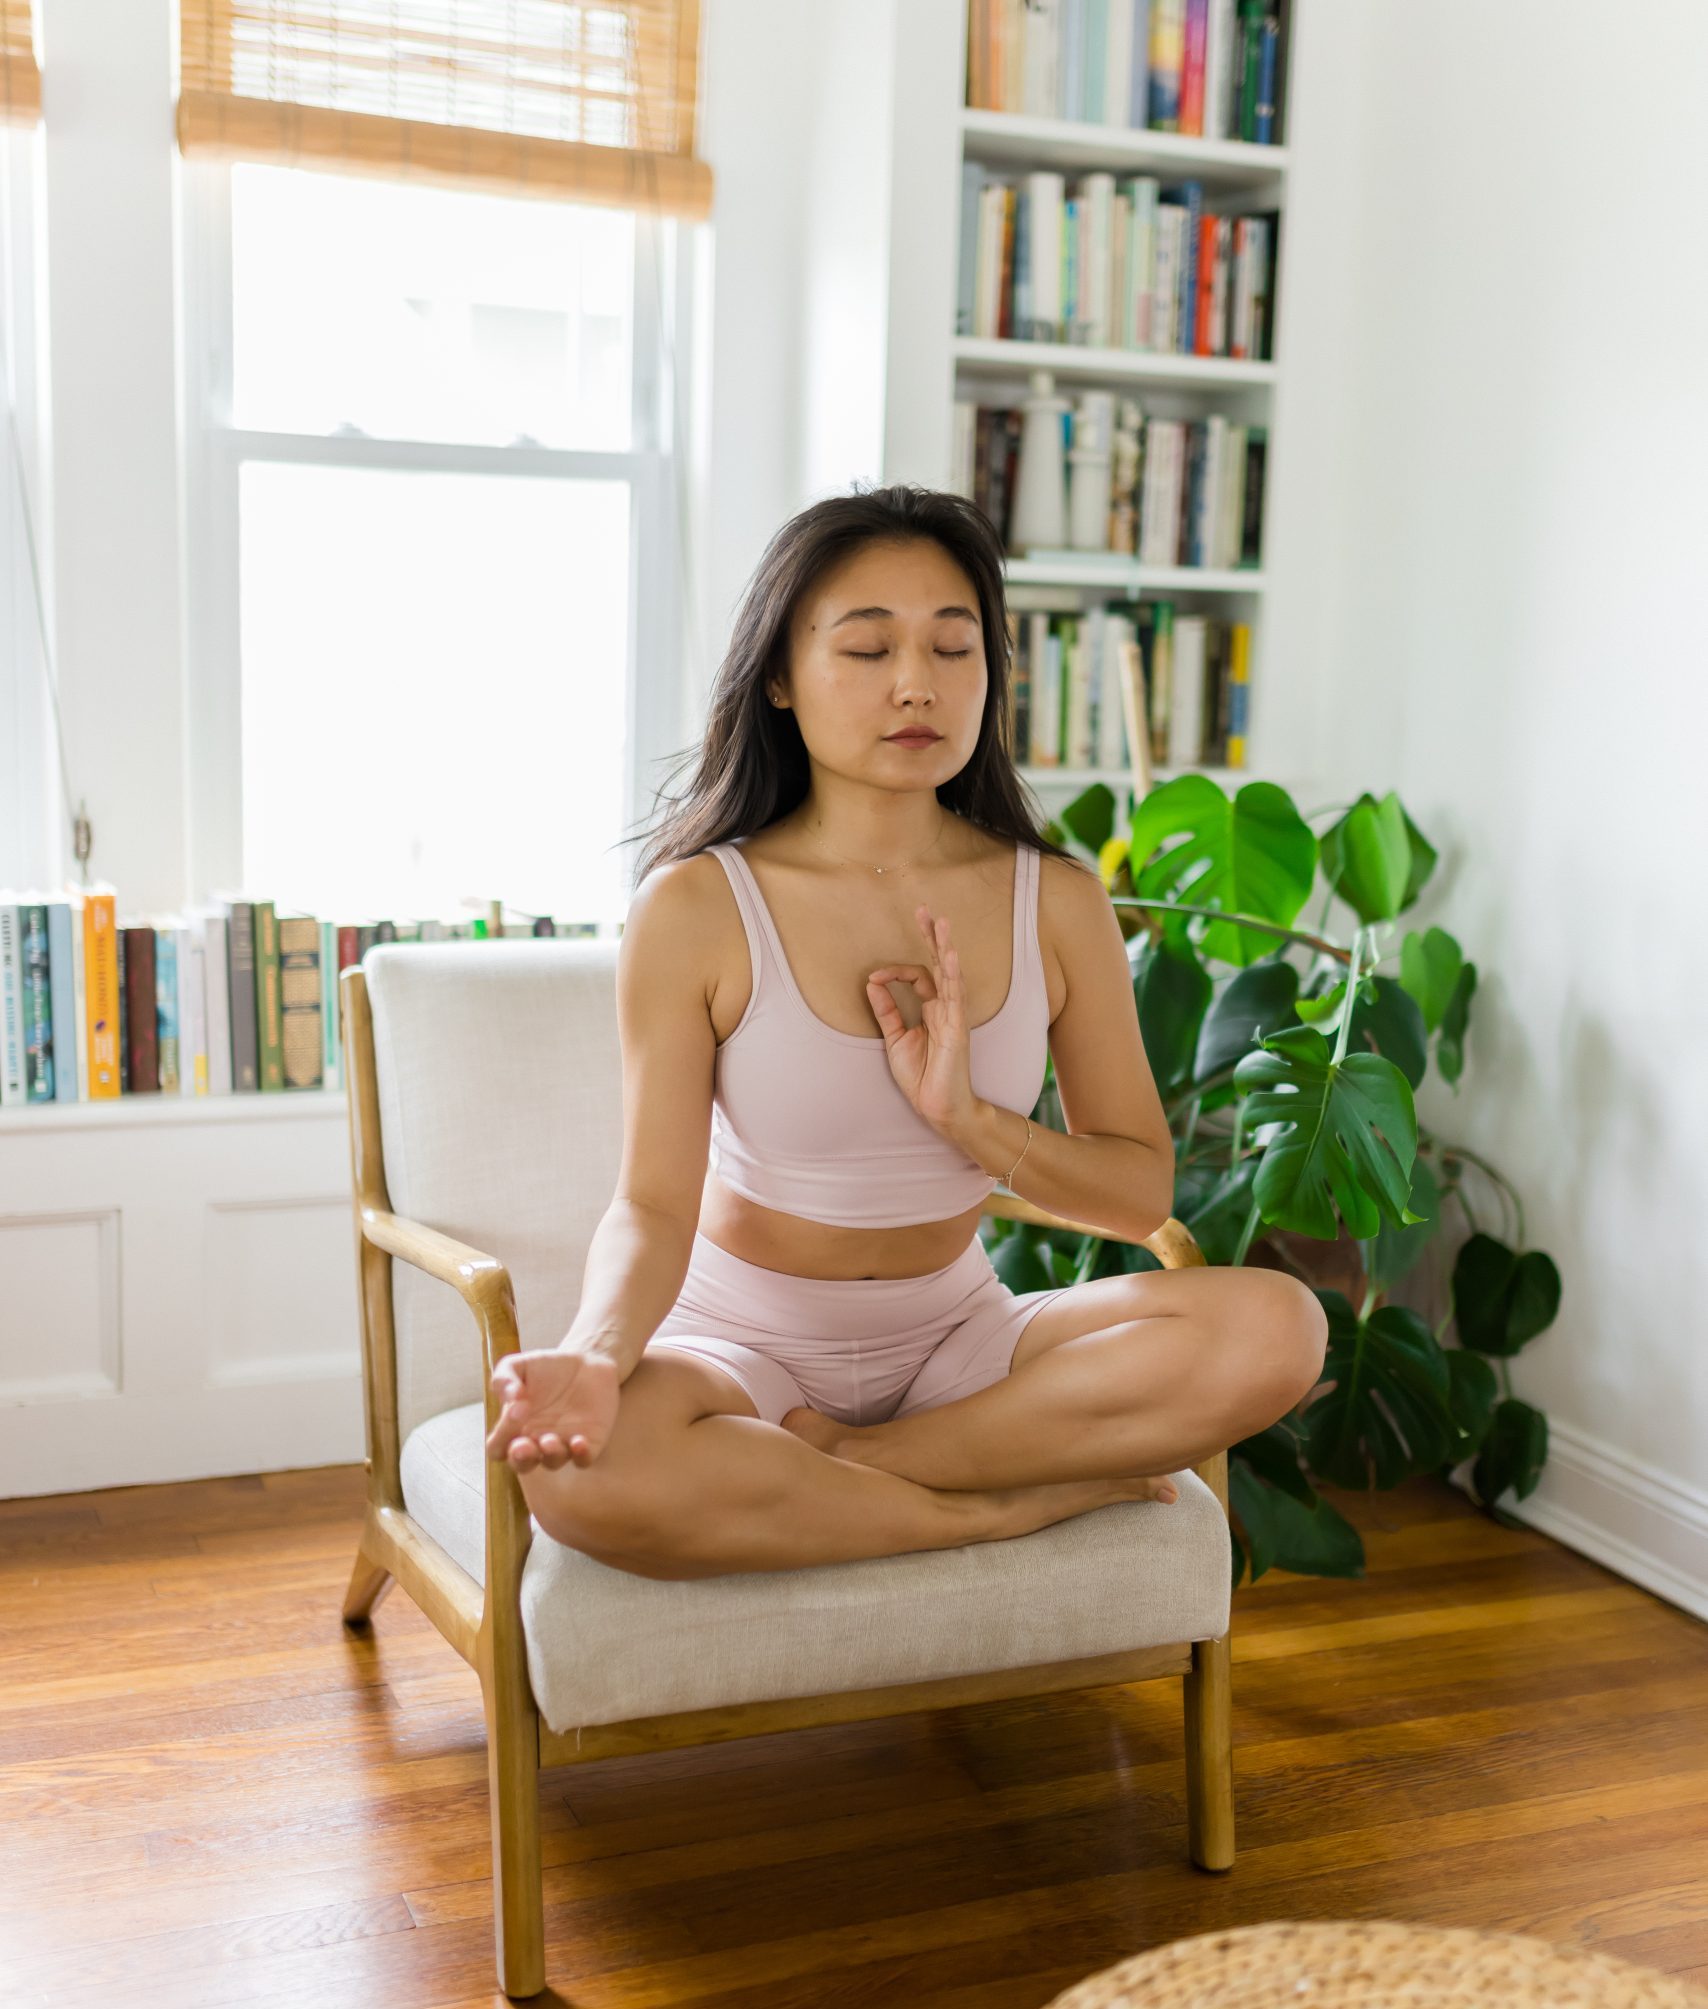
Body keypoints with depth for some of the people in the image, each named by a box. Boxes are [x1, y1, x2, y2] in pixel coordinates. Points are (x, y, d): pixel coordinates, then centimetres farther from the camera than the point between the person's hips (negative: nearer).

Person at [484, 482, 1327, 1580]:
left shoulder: (1057, 902, -2)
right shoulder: (696, 910, -12)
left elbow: (1143, 1192, -1)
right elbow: (653, 1205, -16)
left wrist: (964, 1117, -19)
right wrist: (598, 1354, -39)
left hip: (955, 1339, 3)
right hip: (746, 1343, -2)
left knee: (1278, 1326, -22)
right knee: (576, 1476, -37)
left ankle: (834, 1460, -17)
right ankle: (1013, 1502, -18)